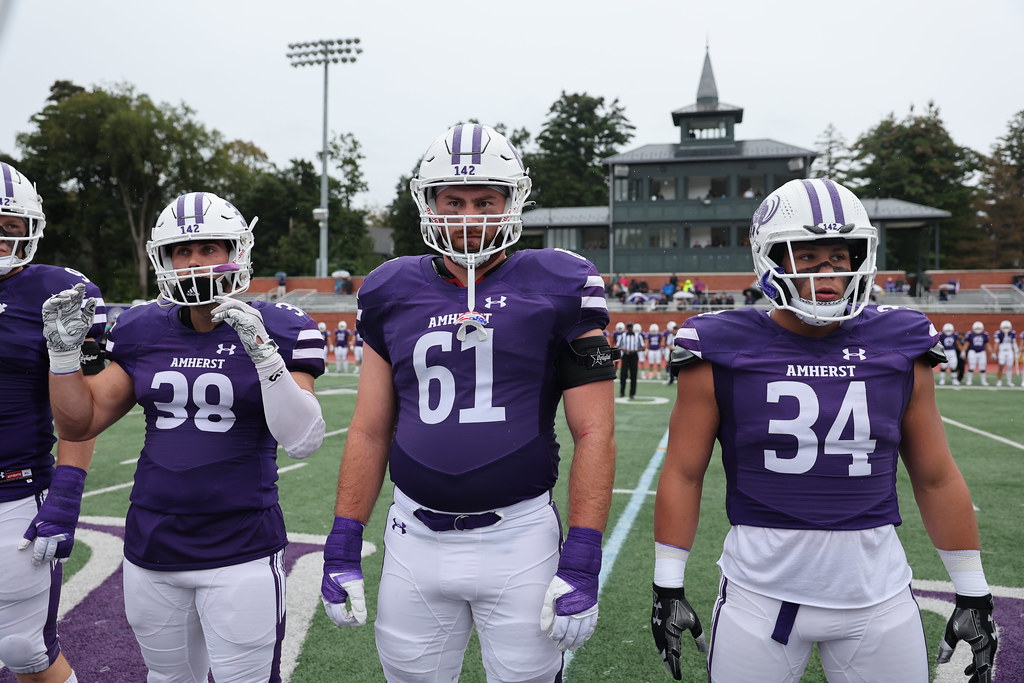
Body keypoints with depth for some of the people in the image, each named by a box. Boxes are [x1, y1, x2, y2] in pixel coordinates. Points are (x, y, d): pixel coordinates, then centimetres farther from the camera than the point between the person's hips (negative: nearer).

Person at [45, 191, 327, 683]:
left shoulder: (276, 331, -8)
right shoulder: (143, 332, 4)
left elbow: (303, 441, -17)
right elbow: (77, 426, 11)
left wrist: (262, 354, -27)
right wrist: (64, 351, -2)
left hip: (241, 553, -4)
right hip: (151, 550, 4)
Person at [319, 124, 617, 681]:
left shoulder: (556, 290, -5)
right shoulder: (393, 295, 5)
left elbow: (593, 434, -6)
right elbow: (370, 432, 9)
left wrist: (581, 563, -10)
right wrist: (342, 548, 7)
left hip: (519, 537, -3)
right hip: (416, 539, 3)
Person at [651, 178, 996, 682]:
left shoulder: (898, 349, 1)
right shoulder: (724, 354, -7)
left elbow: (936, 479, 8)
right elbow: (683, 474, -2)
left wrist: (973, 594, 10)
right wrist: (667, 588, -2)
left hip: (878, 596, 2)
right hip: (760, 593, -2)